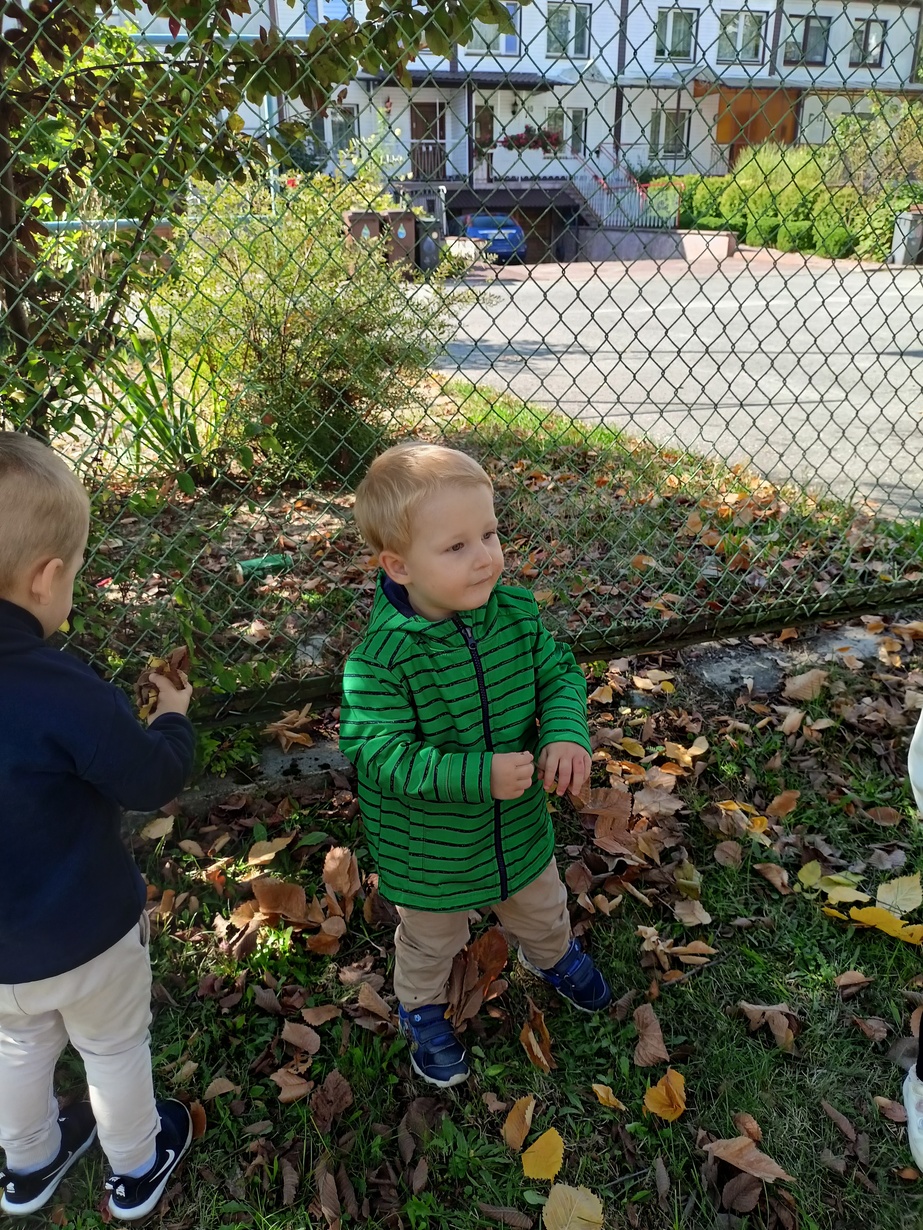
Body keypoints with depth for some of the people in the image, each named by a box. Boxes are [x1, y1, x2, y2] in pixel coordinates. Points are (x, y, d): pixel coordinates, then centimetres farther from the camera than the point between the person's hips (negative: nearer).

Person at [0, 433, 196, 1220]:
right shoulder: (64, 693, -35)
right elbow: (157, 781, -19)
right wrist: (174, 715, 0)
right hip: (84, 936, -5)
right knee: (115, 1050, 22)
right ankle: (137, 1172, 46)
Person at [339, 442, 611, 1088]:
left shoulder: (516, 611, -16)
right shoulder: (383, 655, -32)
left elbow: (560, 673, -4)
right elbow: (378, 753, -31)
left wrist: (567, 732, -24)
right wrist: (478, 775, -37)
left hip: (521, 823, 5)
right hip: (430, 848, -4)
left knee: (542, 908, 33)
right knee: (431, 941, 26)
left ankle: (555, 957, 68)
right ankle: (423, 1010, 58)